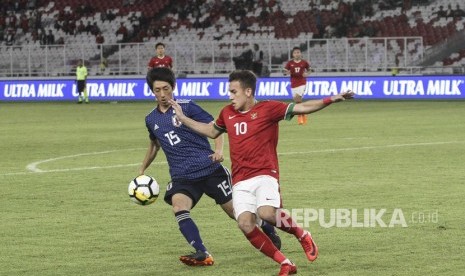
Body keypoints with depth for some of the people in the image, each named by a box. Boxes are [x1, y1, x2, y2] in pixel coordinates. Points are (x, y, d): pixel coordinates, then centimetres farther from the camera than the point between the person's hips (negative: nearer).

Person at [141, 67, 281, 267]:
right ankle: (202, 254, -33)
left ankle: (269, 231, 33)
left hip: (209, 169, -3)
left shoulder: (186, 107, -5)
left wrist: (219, 149, -21)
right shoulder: (151, 120, 11)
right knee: (178, 207, -27)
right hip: (181, 176, 3)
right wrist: (142, 171, 30)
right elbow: (154, 144, 31)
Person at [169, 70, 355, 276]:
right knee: (245, 224, -16)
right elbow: (212, 131, 33)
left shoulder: (268, 109, -2)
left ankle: (302, 235, 0)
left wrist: (330, 100, -20)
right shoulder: (227, 113, 14)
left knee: (267, 213, -31)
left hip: (265, 175, -5)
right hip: (240, 181, 5)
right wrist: (183, 119, 31)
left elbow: (302, 108, -8)